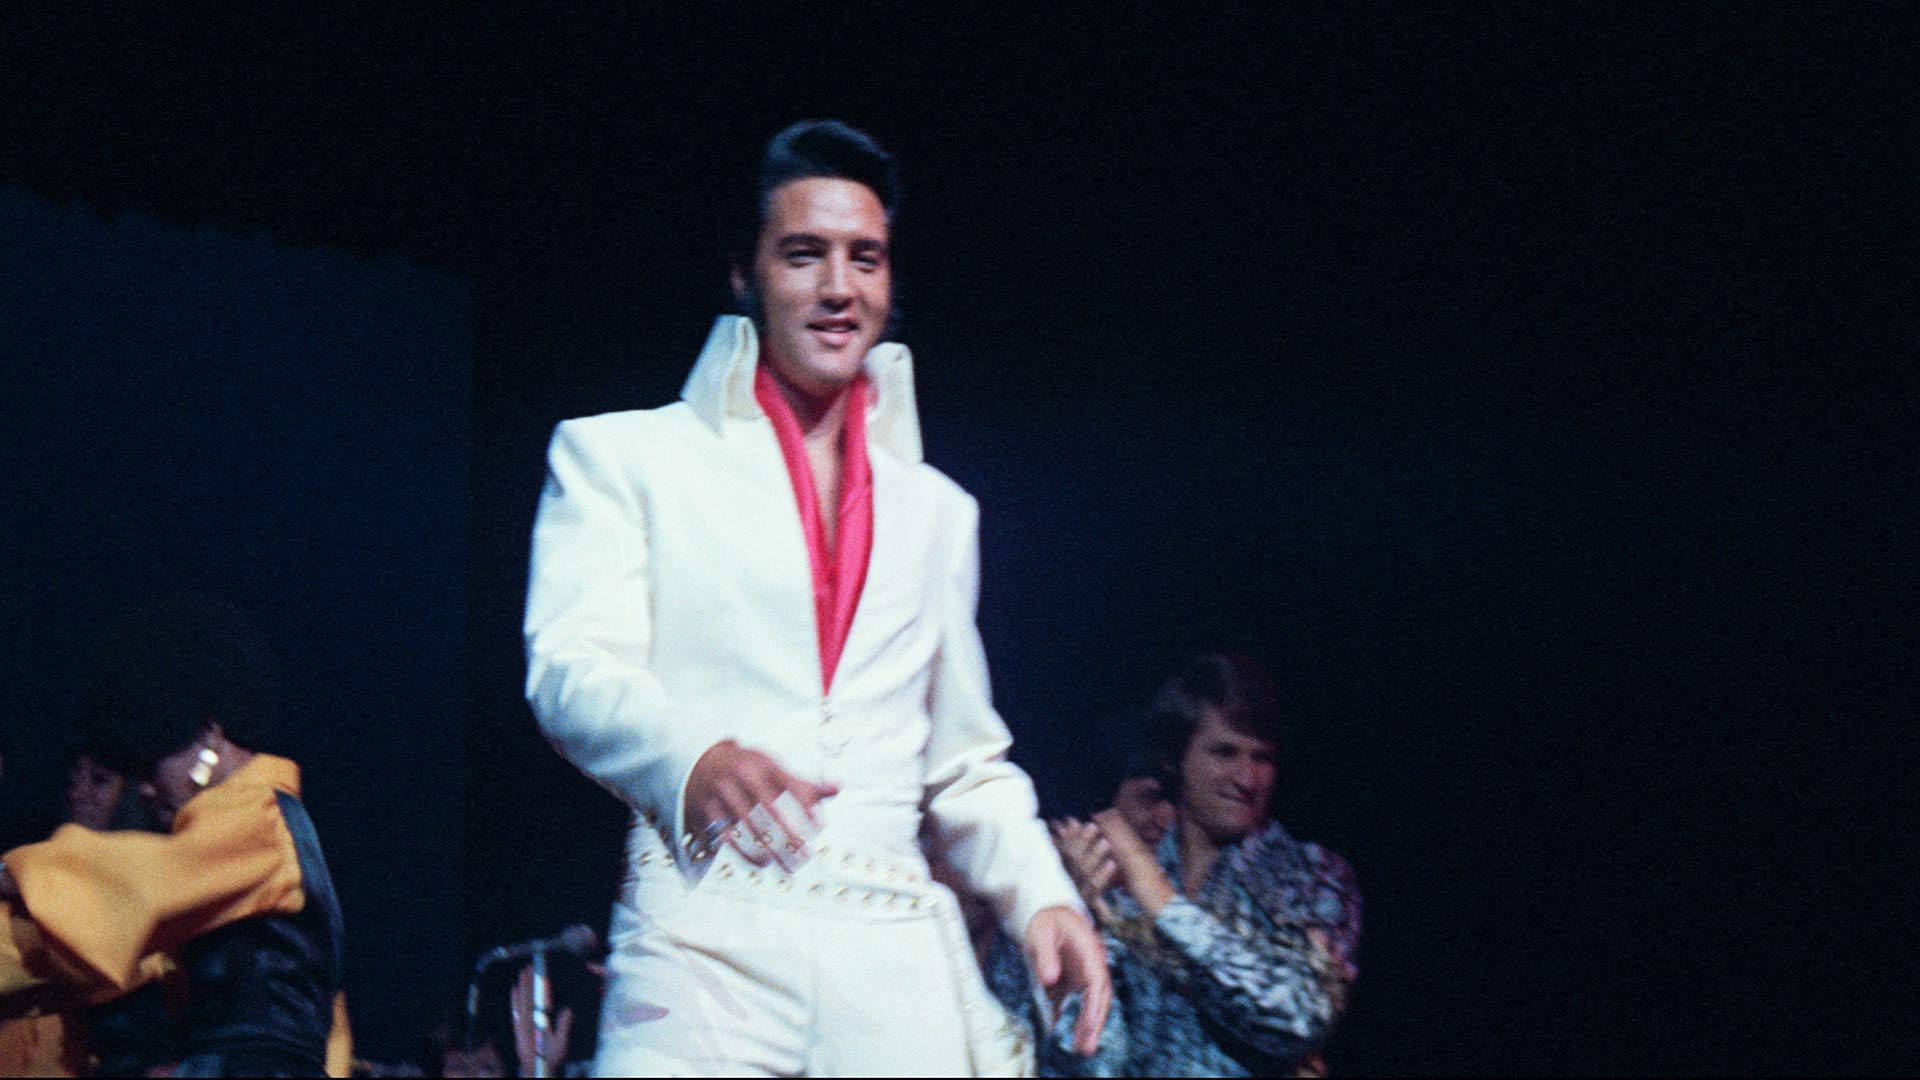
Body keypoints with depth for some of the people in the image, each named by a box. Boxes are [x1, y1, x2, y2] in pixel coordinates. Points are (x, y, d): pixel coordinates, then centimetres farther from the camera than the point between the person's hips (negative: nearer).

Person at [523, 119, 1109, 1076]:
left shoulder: (937, 510, 25)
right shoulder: (623, 456, 12)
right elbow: (573, 669, -3)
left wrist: (1041, 896, 8)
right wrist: (695, 757, -24)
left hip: (900, 963, 4)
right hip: (705, 941, -3)